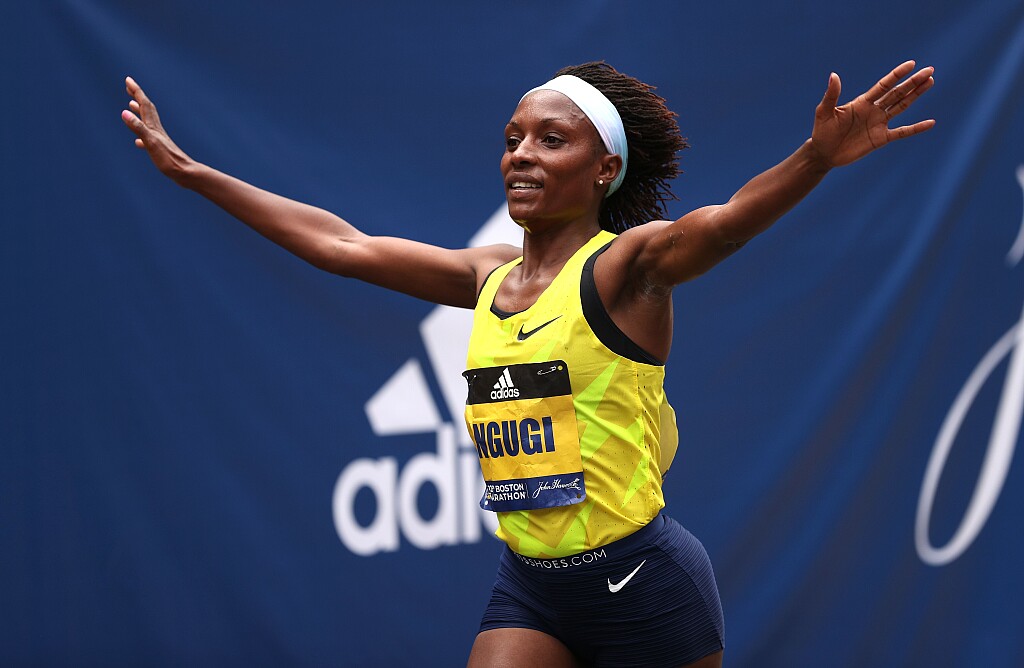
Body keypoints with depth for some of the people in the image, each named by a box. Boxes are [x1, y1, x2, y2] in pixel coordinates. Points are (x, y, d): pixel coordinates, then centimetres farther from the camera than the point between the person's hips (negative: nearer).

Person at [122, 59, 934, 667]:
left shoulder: (625, 266, -9)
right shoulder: (489, 276, 10)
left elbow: (727, 222, -29)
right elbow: (343, 246, 16)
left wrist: (817, 158, -50)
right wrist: (190, 171, 19)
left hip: (640, 580, -6)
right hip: (530, 585, 6)